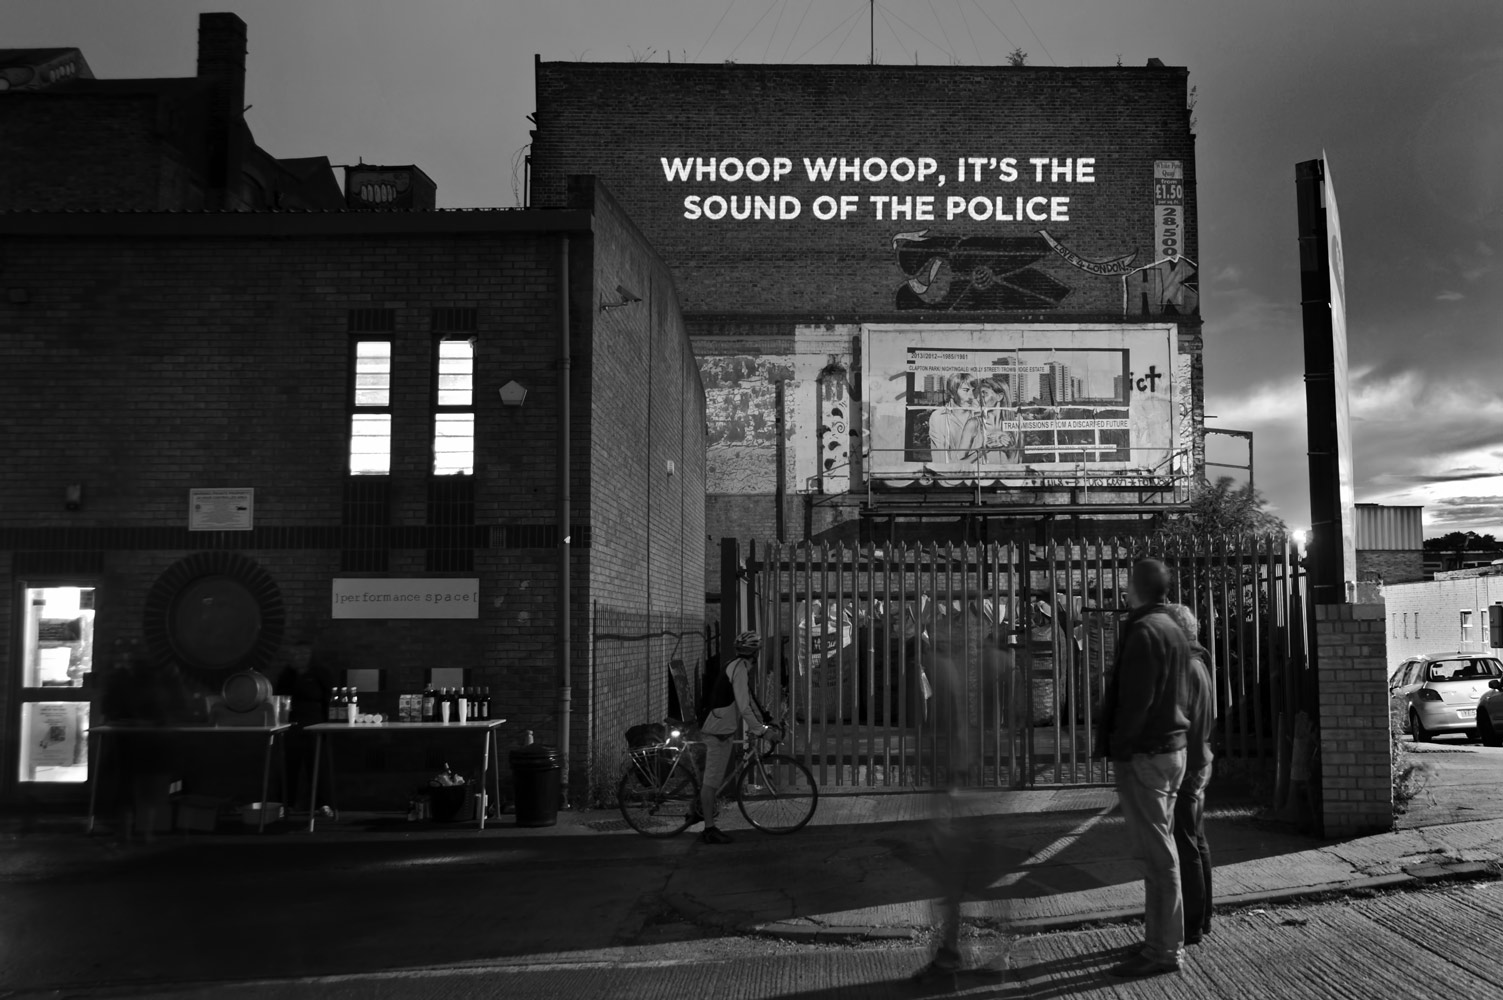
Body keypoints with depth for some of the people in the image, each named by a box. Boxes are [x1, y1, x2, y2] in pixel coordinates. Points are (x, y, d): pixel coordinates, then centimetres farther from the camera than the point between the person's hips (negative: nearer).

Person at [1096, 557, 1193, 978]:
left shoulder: (1143, 631, -15)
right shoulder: (1173, 629, 16)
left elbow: (1135, 699, -20)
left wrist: (1119, 747, -13)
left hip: (1145, 754, -10)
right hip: (1172, 749, 10)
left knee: (1156, 853, -6)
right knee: (1161, 849, 15)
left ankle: (1163, 950, -2)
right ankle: (1164, 939, 22)